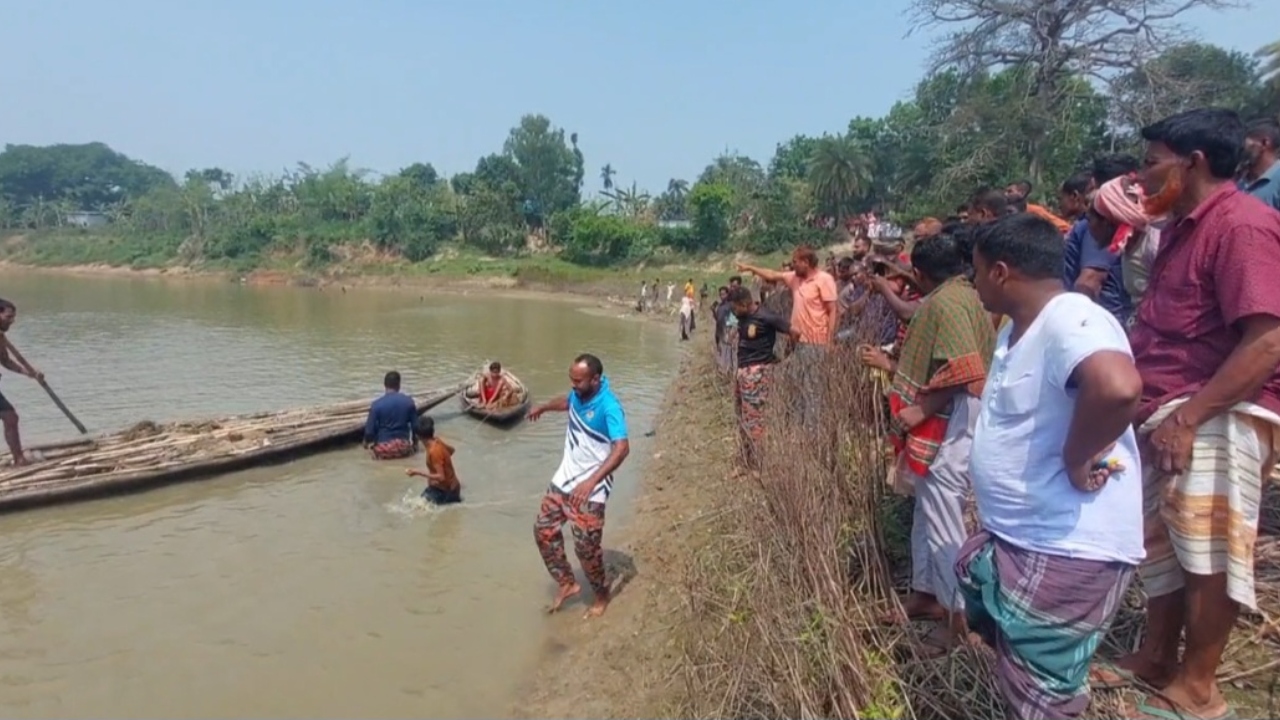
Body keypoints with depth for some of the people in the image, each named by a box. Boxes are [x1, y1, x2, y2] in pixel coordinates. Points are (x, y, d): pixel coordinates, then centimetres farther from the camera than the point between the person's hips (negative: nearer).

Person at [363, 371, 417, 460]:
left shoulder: (377, 404, -11)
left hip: (383, 450, -1)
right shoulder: (409, 401, -4)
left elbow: (369, 430, -9)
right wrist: (413, 444, 19)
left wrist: (367, 442, 14)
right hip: (403, 447, 2)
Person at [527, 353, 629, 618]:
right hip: (564, 478, 8)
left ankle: (602, 596, 24)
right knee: (544, 530, 10)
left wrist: (592, 481, -45)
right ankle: (567, 583, 27)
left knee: (586, 547, -2)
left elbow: (622, 447, -38)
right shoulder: (578, 394, -2)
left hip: (590, 489, -8)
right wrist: (543, 407, 38)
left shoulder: (609, 407, -26)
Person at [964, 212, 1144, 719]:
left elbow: (1117, 387, -44)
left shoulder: (1069, 320, -24)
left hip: (1067, 552, -10)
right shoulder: (1020, 326, 9)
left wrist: (1076, 460, -30)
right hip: (1016, 537, 10)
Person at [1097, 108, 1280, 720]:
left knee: (1207, 547, 0)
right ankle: (1156, 657, 31)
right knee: (1161, 542, 16)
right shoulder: (1183, 227, 17)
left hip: (1217, 417, -10)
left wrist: (1189, 417, -24)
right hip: (1166, 411, 10)